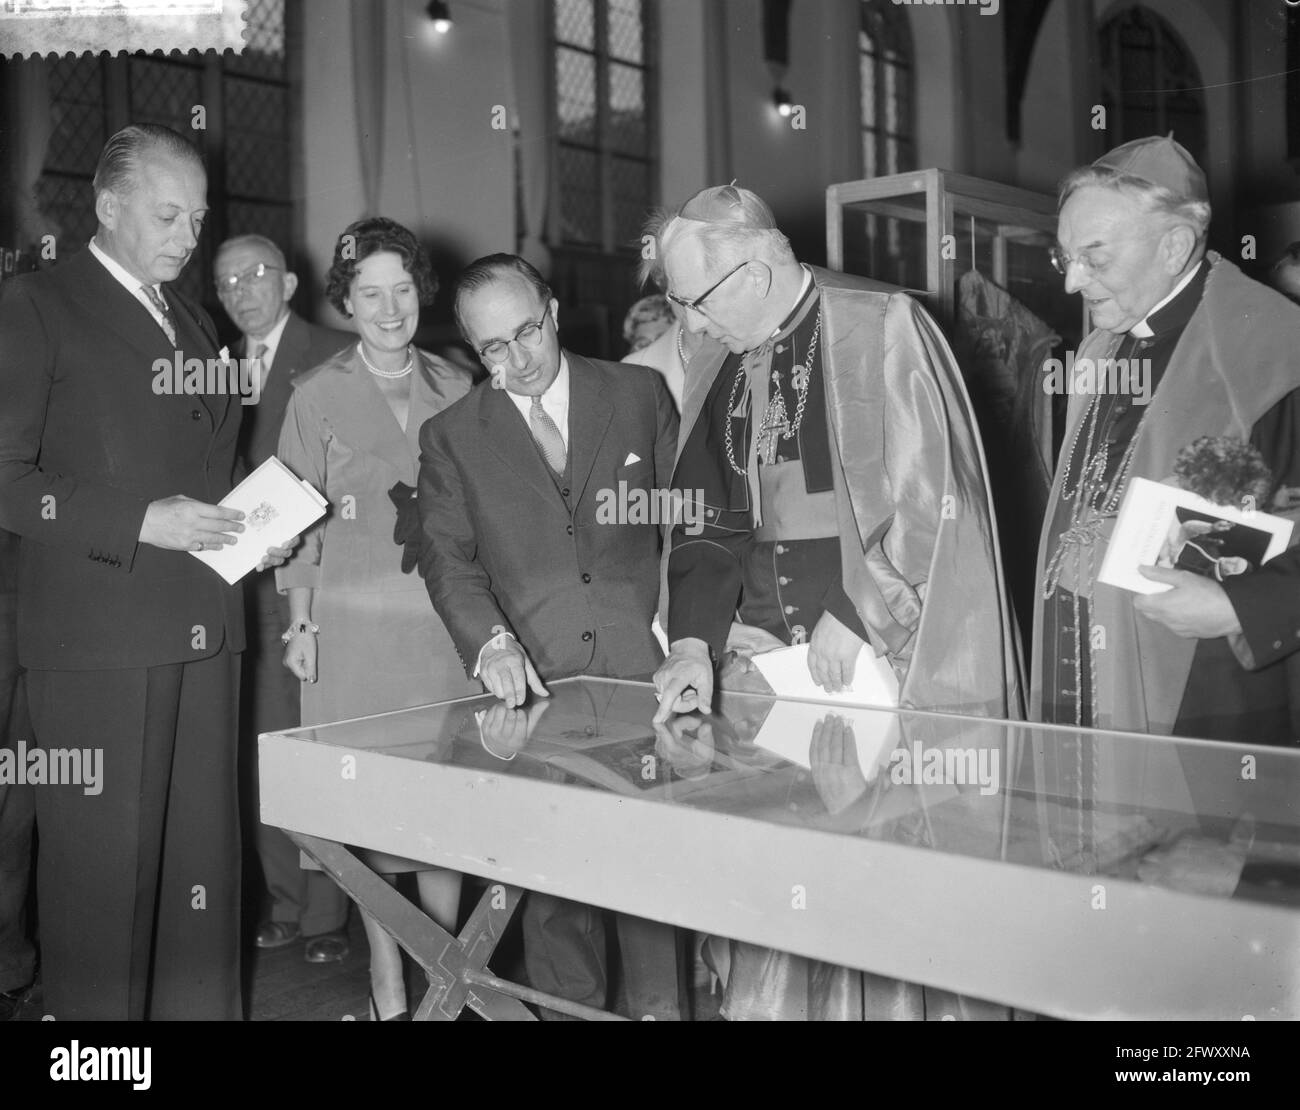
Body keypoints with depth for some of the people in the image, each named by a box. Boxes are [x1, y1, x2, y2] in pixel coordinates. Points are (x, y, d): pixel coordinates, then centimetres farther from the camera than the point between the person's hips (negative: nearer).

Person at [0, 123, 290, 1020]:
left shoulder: (197, 325, 20)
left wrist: (250, 532, 7)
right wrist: (139, 523, -17)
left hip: (205, 629, 6)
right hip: (97, 636, -6)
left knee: (204, 854, 10)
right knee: (105, 862, 2)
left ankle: (200, 1004, 23)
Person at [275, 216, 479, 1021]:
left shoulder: (456, 389, 9)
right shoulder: (317, 395, 2)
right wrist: (301, 624, -4)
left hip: (447, 620, 2)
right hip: (356, 623, -2)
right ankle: (388, 989, 13)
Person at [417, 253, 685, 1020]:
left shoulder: (641, 394, 7)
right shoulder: (452, 437, 7)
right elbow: (448, 559, 1)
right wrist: (491, 641, -16)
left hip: (645, 669, 0)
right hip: (534, 685, 0)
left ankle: (661, 1005, 20)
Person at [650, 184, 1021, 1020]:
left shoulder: (884, 327, -9)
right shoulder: (719, 365, 10)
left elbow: (936, 491, -12)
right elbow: (708, 520, 11)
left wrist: (857, 617, -13)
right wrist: (694, 639, -2)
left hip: (889, 658, -5)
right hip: (766, 662, 5)